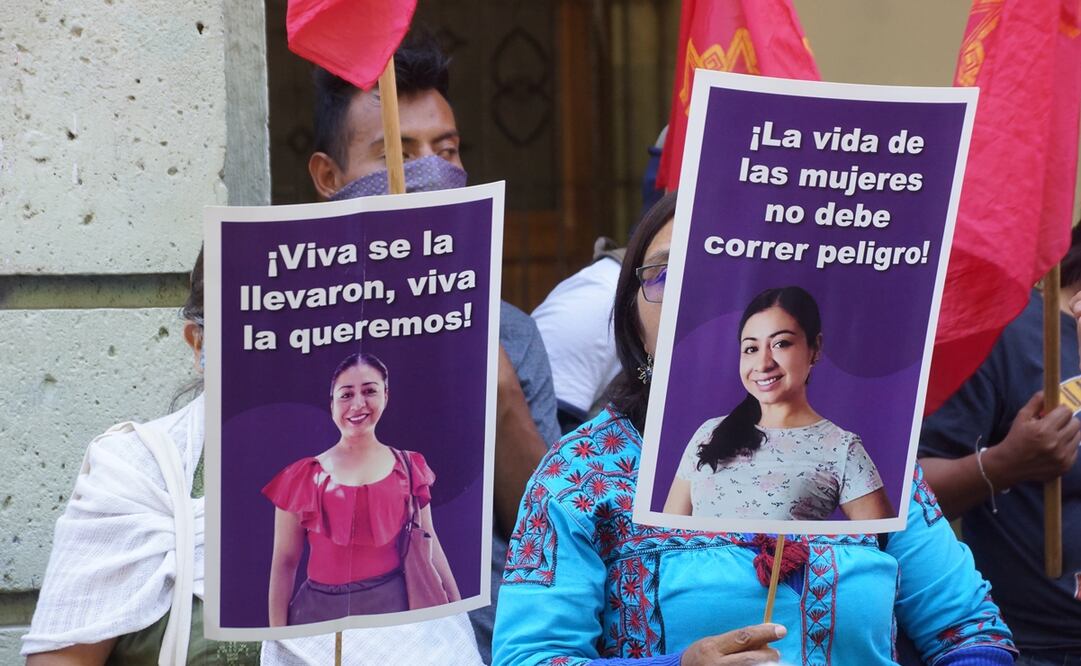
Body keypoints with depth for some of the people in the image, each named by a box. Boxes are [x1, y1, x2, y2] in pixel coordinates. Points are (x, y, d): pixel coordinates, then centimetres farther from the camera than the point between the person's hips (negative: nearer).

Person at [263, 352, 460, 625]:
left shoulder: (409, 468, 6)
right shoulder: (303, 477, 1)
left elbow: (428, 546, 10)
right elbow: (284, 562, 2)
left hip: (391, 605, 1)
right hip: (320, 609, 0)